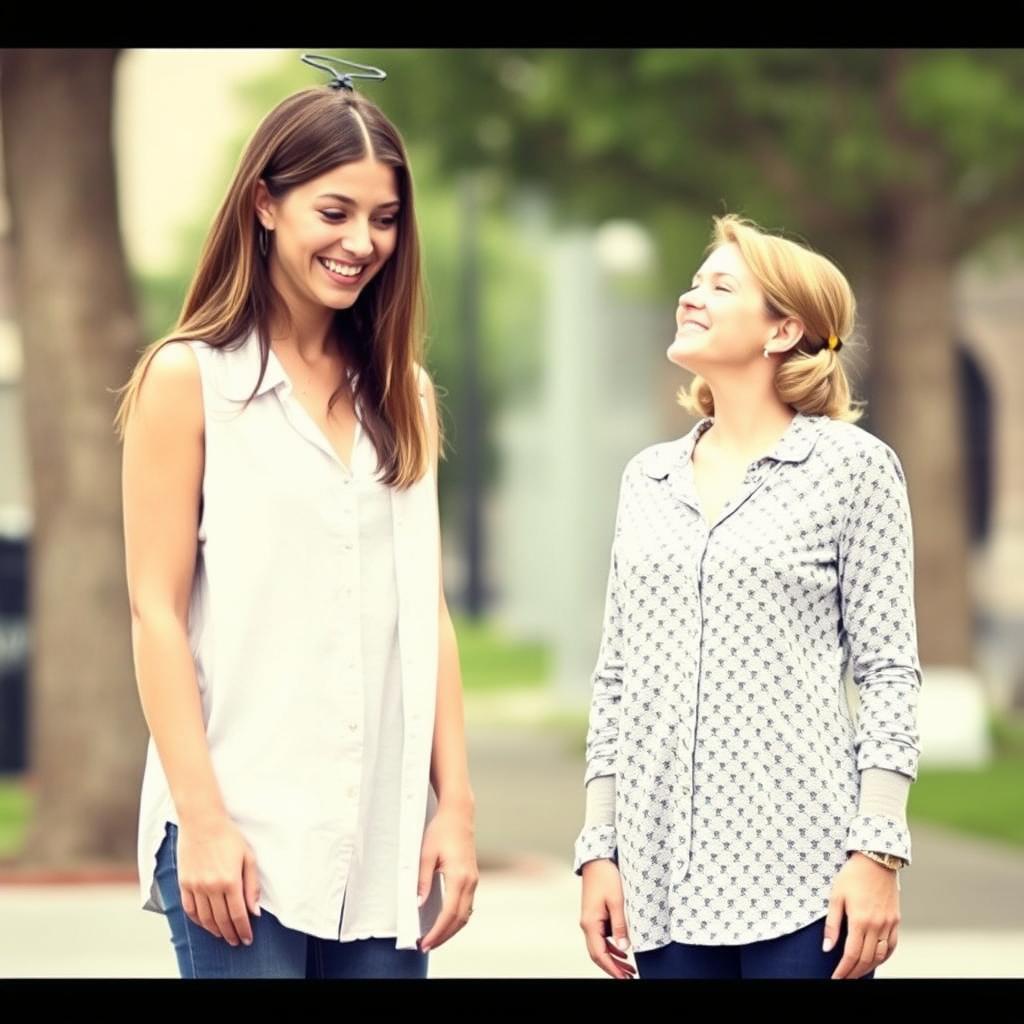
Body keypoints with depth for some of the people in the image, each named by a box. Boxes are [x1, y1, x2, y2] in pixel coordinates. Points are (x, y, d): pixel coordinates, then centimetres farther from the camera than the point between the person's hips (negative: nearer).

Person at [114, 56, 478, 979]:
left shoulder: (401, 394, 14)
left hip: (386, 837, 4)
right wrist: (202, 821, -12)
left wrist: (456, 806, 5)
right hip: (244, 837, -4)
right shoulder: (190, 379, 0)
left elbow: (426, 612, 13)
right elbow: (156, 612, -5)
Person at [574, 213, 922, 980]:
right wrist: (598, 848, 9)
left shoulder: (852, 466, 1)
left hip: (800, 869, -4)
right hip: (665, 873, 5)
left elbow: (888, 675, -3)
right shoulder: (649, 479, 15)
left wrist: (878, 853, -11)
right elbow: (616, 678, 15)